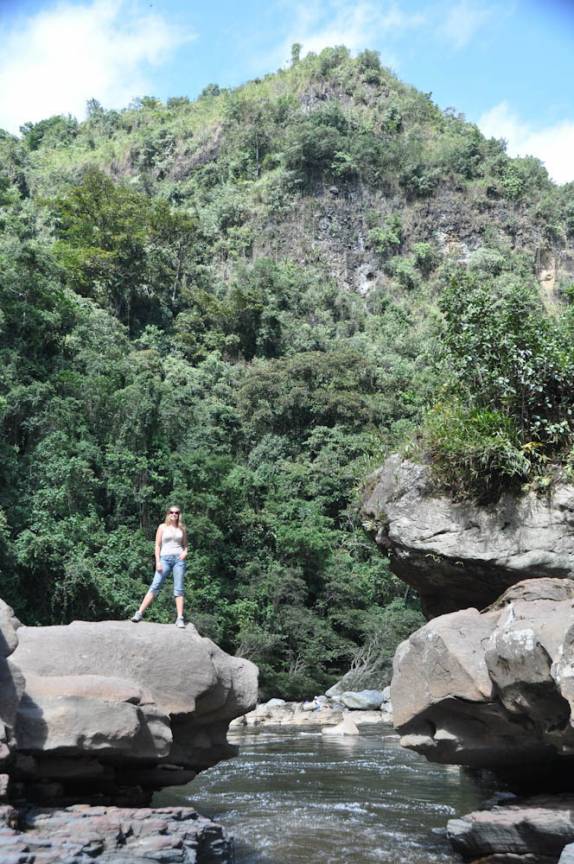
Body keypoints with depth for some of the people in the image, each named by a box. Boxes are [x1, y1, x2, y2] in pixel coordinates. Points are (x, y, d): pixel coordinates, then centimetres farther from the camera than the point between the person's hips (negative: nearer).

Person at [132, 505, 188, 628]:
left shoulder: (182, 528, 12)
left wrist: (185, 552, -4)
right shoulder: (162, 527, 6)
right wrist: (158, 561, -6)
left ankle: (180, 618, -5)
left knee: (179, 589, -2)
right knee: (155, 586, -9)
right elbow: (157, 545, 3)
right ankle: (139, 613, -9)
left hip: (178, 559, 2)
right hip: (165, 558, -2)